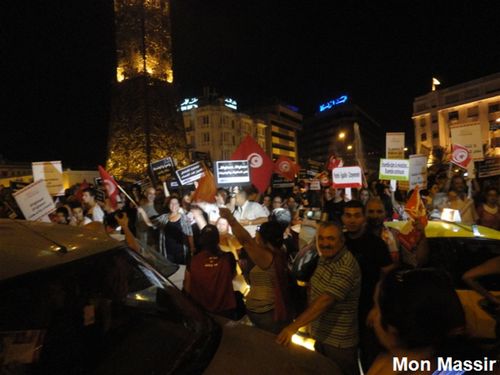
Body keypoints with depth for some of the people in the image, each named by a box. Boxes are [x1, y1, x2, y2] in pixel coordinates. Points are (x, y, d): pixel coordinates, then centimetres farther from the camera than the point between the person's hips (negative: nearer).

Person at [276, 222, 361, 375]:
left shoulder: (346, 266, -27)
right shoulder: (324, 258, 0)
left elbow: (326, 300, -35)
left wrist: (294, 326, -38)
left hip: (339, 341, -7)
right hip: (321, 335, 8)